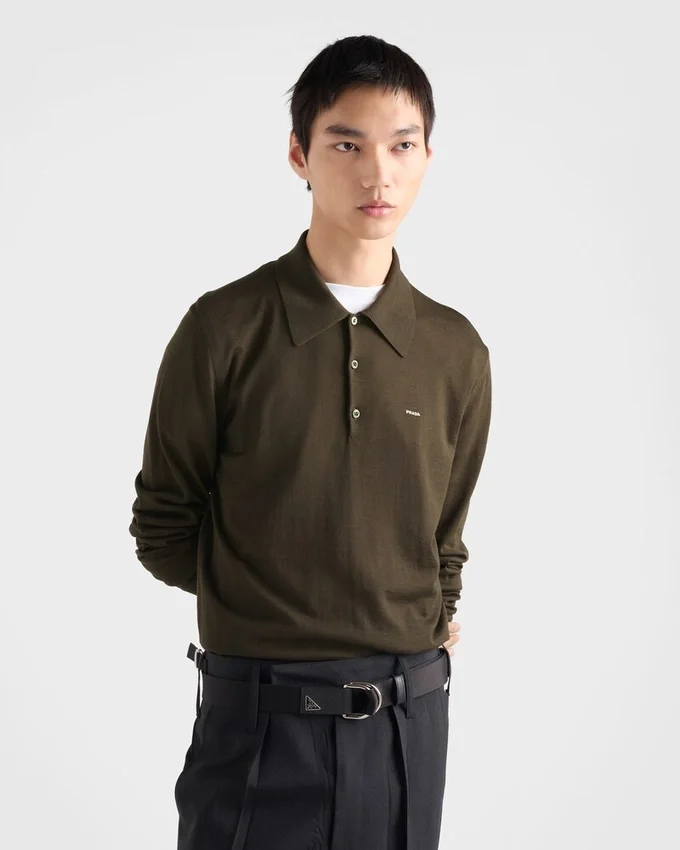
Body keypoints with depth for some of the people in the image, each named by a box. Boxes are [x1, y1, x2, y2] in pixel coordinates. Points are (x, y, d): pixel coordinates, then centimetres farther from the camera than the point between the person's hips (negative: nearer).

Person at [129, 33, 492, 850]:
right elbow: (164, 531, 2)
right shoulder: (224, 328, -5)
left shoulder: (456, 351, 4)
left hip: (407, 717, 3)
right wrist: (270, 604, 0)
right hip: (258, 715, -3)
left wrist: (427, 625, 3)